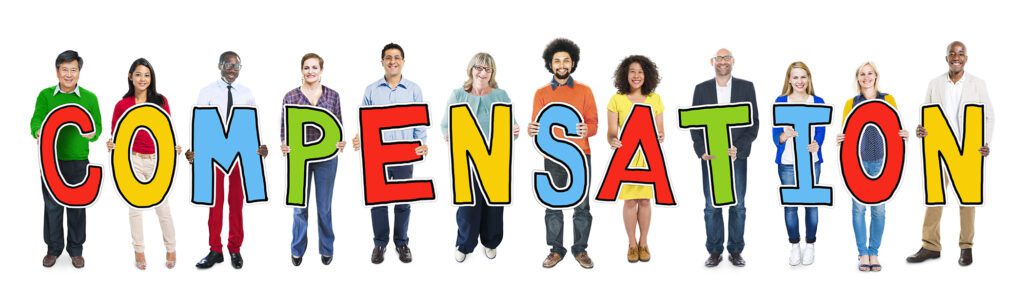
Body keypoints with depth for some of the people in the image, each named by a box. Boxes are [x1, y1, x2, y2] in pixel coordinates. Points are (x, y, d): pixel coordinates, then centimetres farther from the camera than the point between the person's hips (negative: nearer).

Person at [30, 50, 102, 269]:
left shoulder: (90, 98, 0)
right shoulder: (45, 95, 0)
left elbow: (98, 126, -1)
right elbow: (36, 119, -11)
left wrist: (92, 132, -25)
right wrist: (38, 132, -34)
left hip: (78, 161, 0)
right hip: (50, 160, 0)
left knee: (77, 205, 8)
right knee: (52, 205, 9)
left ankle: (76, 250, 22)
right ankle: (53, 248, 24)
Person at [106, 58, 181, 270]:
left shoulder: (161, 101, 1)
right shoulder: (122, 105, -1)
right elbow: (115, 135, 1)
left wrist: (173, 147, -16)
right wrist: (112, 145, -20)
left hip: (158, 159, 0)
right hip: (133, 160, 0)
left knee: (163, 207, 4)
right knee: (135, 207, 7)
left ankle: (171, 249, 19)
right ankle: (139, 251, 18)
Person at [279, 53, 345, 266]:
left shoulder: (333, 96, 2)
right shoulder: (291, 96, -1)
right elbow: (284, 127, 1)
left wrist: (341, 142, -14)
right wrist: (284, 144, -17)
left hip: (326, 157, 0)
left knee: (324, 206, 8)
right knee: (299, 206, 6)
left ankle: (327, 249, 22)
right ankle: (297, 250, 20)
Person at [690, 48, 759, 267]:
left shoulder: (746, 87, 4)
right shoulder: (701, 89, 7)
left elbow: (753, 122, 1)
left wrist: (739, 148, -12)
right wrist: (702, 150, -8)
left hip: (736, 155, 0)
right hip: (710, 156, 0)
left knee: (738, 205, 4)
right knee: (711, 206, 2)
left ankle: (735, 251, 12)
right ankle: (714, 251, 10)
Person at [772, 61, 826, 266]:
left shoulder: (818, 102, 4)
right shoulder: (780, 102, 2)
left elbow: (821, 132, -1)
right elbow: (776, 134, -2)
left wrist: (816, 145, -23)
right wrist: (786, 135, -25)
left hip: (811, 160, 0)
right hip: (787, 161, 0)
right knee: (790, 204, 2)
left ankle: (810, 245, 14)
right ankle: (794, 245, 14)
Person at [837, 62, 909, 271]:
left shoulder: (888, 99, 7)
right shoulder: (851, 103, 8)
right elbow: (845, 131, 5)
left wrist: (904, 135, -19)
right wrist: (840, 139, -18)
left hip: (881, 160, 0)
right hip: (857, 160, 0)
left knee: (879, 208, 1)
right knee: (859, 207, -1)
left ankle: (874, 253, 9)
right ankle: (862, 253, 7)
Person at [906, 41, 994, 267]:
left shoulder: (978, 84, 1)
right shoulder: (935, 84, 5)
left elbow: (989, 116, 2)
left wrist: (986, 143, -11)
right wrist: (921, 129, -13)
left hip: (968, 150, -2)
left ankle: (966, 247, 11)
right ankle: (930, 246, 6)